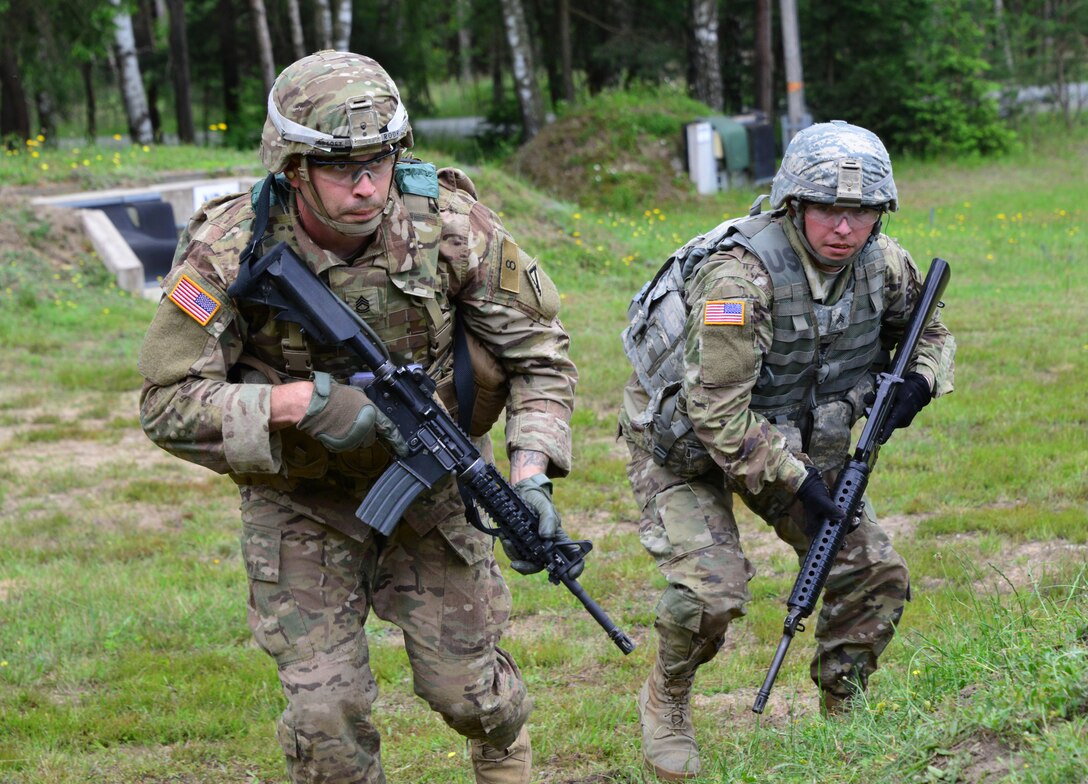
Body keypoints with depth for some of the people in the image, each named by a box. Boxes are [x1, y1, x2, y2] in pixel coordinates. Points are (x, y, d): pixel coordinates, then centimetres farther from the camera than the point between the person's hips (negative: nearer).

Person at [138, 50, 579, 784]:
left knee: (466, 688, 8)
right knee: (327, 710, -6)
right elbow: (169, 403, -20)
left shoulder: (446, 223, -20)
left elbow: (538, 348, -9)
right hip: (300, 499, -1)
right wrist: (296, 402, -33)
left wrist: (532, 476, -22)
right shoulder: (230, 250, -24)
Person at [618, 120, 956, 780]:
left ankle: (843, 715, 20)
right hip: (685, 441, -6)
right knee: (711, 589, -23)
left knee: (876, 575, -1)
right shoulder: (741, 272, -33)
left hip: (798, 438, 7)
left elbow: (929, 332, 9)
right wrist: (795, 483, -28)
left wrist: (919, 382, -13)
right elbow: (715, 412, -32)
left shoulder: (880, 263, -12)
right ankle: (666, 701, 8)